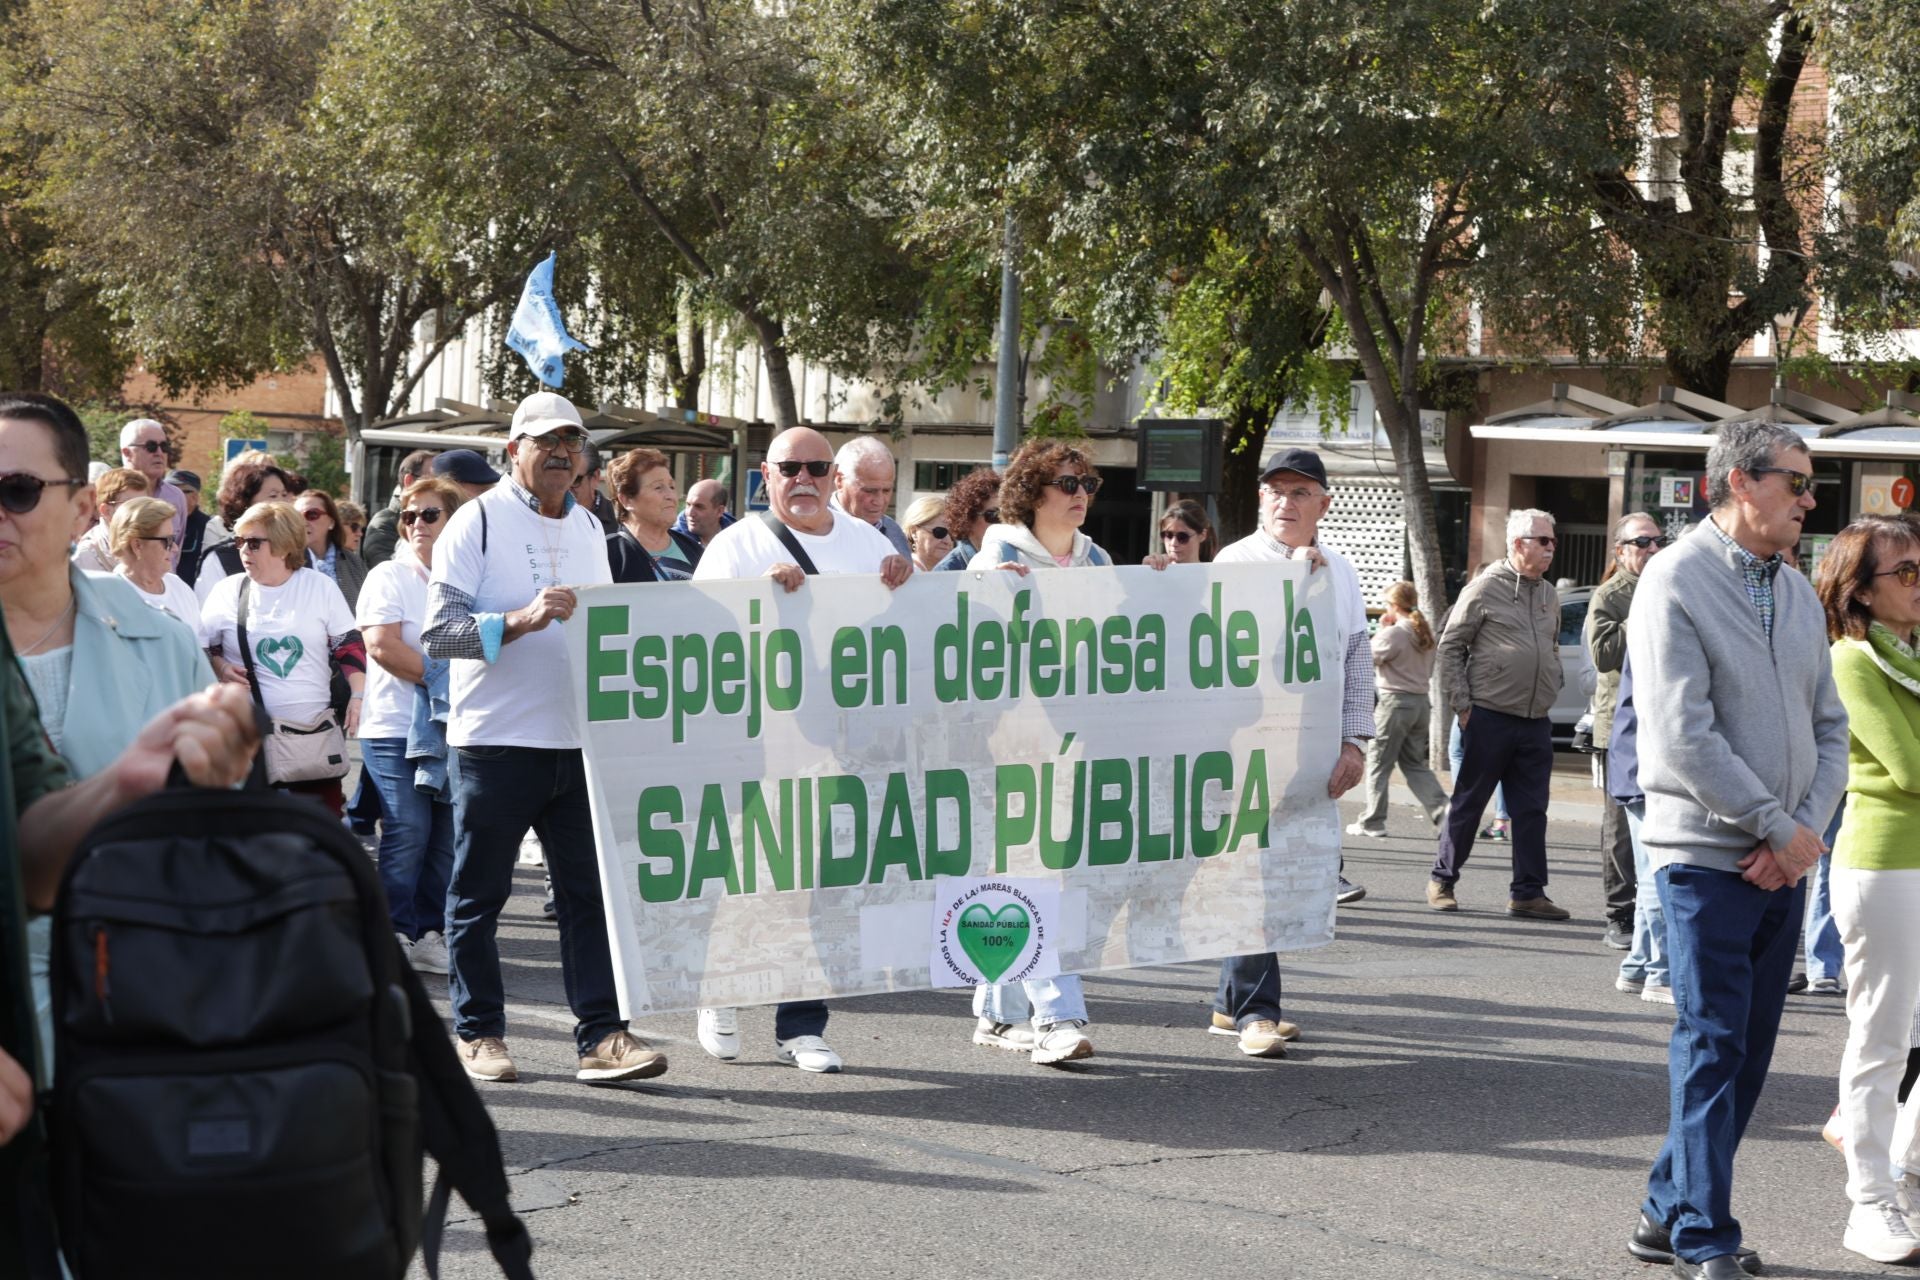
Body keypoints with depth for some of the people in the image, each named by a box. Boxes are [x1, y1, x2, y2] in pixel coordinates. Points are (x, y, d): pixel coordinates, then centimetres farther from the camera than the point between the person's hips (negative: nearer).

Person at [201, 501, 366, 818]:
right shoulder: (228, 592, 5)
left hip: (316, 729, 0)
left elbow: (351, 646, 6)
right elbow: (200, 648, 13)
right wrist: (220, 667, -8)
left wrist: (358, 696, -5)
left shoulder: (320, 587, 4)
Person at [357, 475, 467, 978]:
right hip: (396, 727, -4)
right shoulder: (389, 577, 0)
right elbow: (382, 645, -12)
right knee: (407, 835, -8)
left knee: (448, 838, 4)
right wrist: (442, 676, -12)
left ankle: (430, 933, 12)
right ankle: (395, 934, 0)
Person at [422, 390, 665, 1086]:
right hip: (494, 740, -5)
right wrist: (521, 621, -24)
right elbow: (438, 630, -13)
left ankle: (601, 1035, 1)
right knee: (479, 894, 4)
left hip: (578, 741, 5)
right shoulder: (479, 520, -4)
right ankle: (478, 1033, 15)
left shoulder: (588, 527, 16)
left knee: (590, 892, 0)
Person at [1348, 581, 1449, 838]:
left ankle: (1371, 822, 5)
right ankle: (1441, 810, -2)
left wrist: (1380, 630, 0)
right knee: (1415, 763, 14)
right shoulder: (1426, 633, 9)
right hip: (1421, 701, 7)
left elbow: (1369, 657, -8)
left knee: (1378, 763, 2)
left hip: (1395, 701, -7)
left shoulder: (1394, 633, -15)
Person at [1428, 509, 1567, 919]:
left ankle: (1528, 892, 8)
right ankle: (1442, 882, 14)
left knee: (1531, 811, 4)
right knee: (1467, 804, 3)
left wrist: (1549, 696, 13)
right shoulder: (1486, 588, -5)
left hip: (1536, 722, 6)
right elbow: (1450, 647, -4)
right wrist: (1462, 704, -9)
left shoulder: (1549, 595, 14)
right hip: (1489, 717, -6)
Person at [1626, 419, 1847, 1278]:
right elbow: (1684, 735, -17)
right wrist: (1782, 827, -13)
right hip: (1707, 858, -7)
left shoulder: (1798, 594, 14)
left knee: (1748, 1051, 10)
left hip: (1783, 861, 7)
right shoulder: (1676, 582, -9)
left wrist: (1807, 829, -4)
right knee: (1712, 1046, -6)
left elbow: (1829, 726, 14)